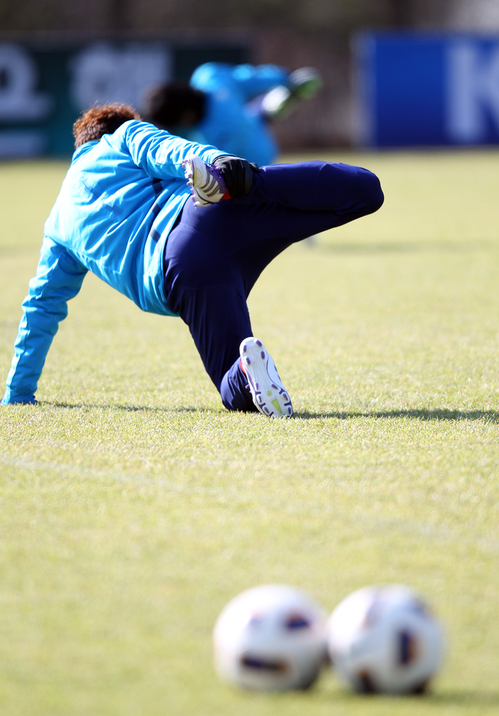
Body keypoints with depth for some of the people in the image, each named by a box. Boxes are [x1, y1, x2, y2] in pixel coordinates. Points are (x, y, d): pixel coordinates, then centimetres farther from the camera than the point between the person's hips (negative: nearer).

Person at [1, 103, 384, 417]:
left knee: (238, 395, 4)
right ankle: (231, 187, -28)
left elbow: (42, 308, 39)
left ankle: (248, 367, -36)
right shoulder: (125, 136, 32)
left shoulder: (59, 223, 36)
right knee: (365, 190, -8)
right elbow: (164, 152, 9)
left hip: (177, 269, 1)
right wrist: (218, 160, -10)